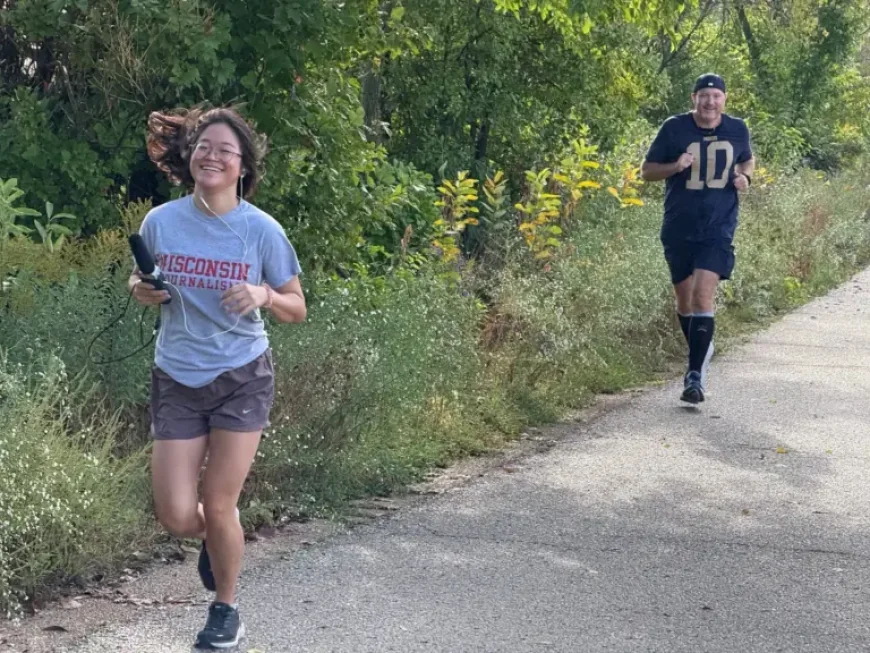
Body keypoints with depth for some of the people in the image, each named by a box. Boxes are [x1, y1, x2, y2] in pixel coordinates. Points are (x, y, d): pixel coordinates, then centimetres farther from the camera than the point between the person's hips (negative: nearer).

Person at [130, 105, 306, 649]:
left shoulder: (261, 230, -9)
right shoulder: (161, 221, -4)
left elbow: (297, 309, -1)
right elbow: (140, 279, 13)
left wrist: (265, 295, -23)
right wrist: (140, 290, -10)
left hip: (242, 378, -2)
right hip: (177, 379, 2)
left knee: (218, 506, -1)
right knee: (176, 516, -1)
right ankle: (220, 537, 37)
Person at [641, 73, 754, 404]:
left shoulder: (737, 129, 2)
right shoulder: (674, 128, -4)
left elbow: (747, 160, 22)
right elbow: (647, 170, 2)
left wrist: (745, 176, -1)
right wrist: (675, 167, -18)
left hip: (718, 228, -1)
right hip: (678, 229, 1)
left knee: (703, 295, -17)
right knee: (684, 298, 13)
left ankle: (695, 375, -17)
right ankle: (701, 350, 41)